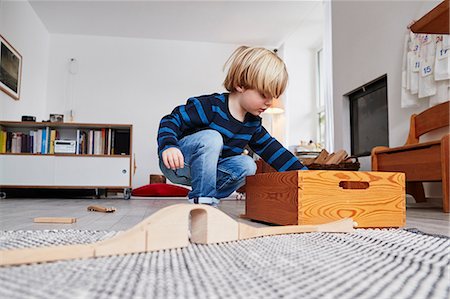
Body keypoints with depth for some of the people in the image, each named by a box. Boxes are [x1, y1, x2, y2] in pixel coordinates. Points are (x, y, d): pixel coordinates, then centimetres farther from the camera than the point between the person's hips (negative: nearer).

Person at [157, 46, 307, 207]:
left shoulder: (253, 123, 0)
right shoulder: (210, 106, -22)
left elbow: (272, 150, 4)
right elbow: (171, 121, -21)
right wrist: (168, 146, -40)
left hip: (207, 169, 6)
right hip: (176, 164, -6)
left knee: (247, 165, -15)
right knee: (211, 138, -34)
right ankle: (202, 200, -25)